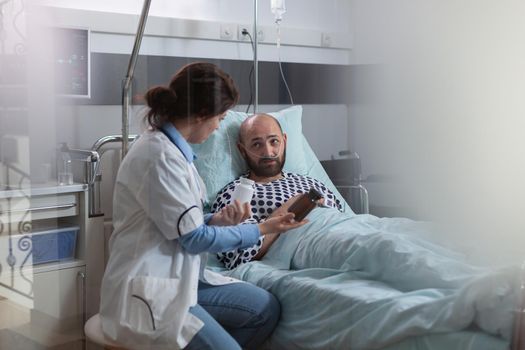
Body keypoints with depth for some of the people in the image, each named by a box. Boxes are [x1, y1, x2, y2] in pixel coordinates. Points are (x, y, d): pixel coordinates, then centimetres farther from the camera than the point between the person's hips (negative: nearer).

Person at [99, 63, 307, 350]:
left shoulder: (171, 147, 10)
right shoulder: (160, 156, -21)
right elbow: (195, 238, -16)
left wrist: (217, 220, -3)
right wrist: (262, 230, -5)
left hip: (176, 277, 10)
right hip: (146, 291, -10)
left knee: (265, 308, 2)